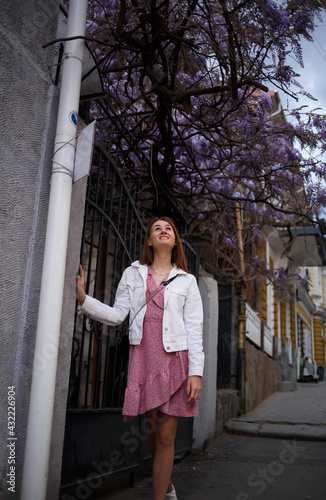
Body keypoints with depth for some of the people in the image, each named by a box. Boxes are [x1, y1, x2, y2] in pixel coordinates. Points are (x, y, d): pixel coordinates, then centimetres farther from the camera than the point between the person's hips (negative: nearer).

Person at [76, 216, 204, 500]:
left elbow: (194, 328, 3)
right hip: (143, 357, 2)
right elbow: (116, 315, 7)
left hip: (174, 359, -1)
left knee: (166, 436, -2)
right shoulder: (133, 274, 13)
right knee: (154, 429, 10)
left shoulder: (187, 281, 9)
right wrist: (83, 298, -7)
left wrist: (196, 371, -6)